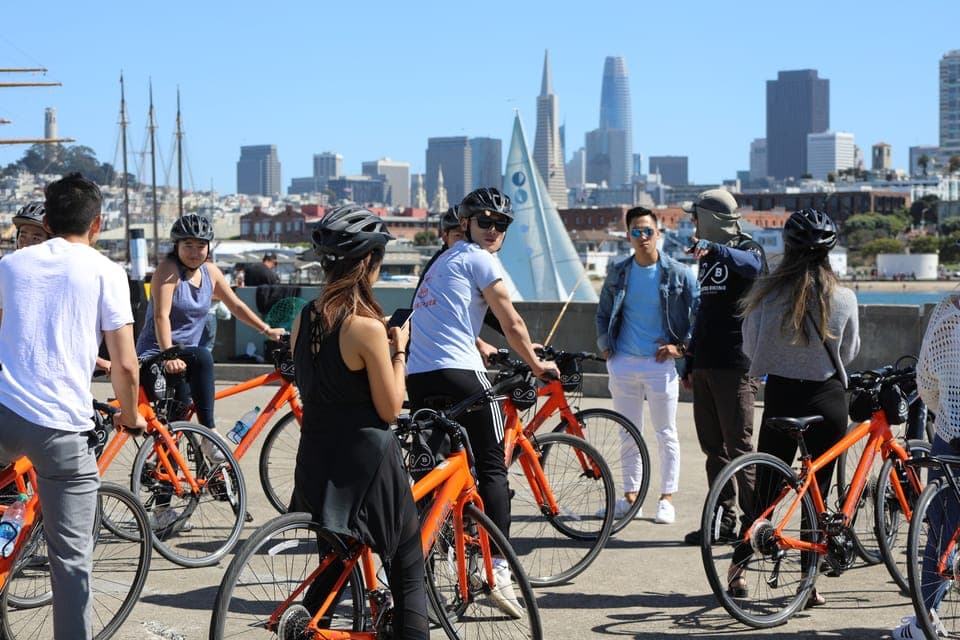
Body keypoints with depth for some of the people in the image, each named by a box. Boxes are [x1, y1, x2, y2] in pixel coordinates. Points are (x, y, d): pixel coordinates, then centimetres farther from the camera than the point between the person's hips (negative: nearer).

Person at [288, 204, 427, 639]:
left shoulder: (304, 320, 3)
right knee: (409, 567, 9)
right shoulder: (367, 327, -19)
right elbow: (390, 408, -13)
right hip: (366, 462, -7)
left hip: (316, 461, 7)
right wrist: (398, 349, -2)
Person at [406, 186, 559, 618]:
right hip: (459, 374, -8)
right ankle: (497, 571, -9)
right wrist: (536, 364, 14)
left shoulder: (443, 261, 27)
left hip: (417, 376, 8)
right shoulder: (479, 259, 0)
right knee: (492, 469, -2)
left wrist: (480, 348, 55)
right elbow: (512, 325, 0)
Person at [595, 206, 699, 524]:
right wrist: (605, 346, 7)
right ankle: (630, 495, 18)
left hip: (661, 363, -3)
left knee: (666, 434, 2)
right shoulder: (618, 273, 7)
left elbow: (700, 313, 1)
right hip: (624, 364, 3)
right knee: (629, 435, 10)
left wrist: (681, 347, -7)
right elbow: (603, 313, 18)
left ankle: (666, 498, 9)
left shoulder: (678, 273, -2)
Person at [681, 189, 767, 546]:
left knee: (738, 445, -8)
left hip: (736, 366, -8)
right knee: (713, 446, 9)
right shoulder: (708, 258, 21)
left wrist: (713, 249, -46)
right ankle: (722, 520, 14)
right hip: (706, 365, 8)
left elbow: (749, 263, -30)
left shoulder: (747, 249, -4)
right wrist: (690, 362, 23)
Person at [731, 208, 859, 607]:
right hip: (827, 399, 0)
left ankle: (738, 569, 13)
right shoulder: (843, 298, -8)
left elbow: (750, 347, 0)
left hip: (781, 395, 0)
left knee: (766, 486, 13)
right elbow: (849, 353, 6)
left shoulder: (764, 292, -9)